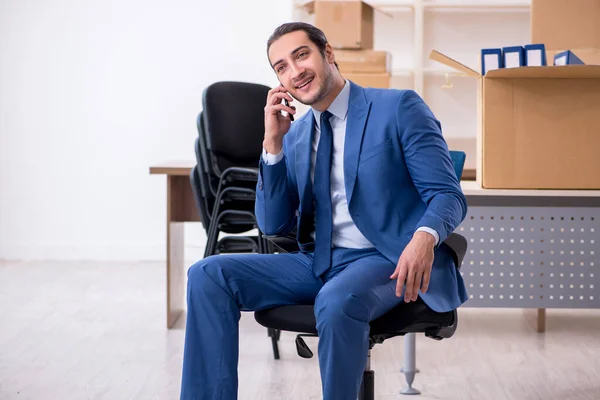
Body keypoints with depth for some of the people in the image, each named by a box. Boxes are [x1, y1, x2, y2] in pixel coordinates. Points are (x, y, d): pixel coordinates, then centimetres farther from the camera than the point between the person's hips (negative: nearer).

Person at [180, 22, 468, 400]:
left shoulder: (400, 107, -2)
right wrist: (273, 144, -2)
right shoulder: (295, 134, 14)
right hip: (319, 263, 6)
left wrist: (425, 237, -31)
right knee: (209, 275, -14)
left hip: (388, 260, -5)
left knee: (337, 302, -39)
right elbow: (274, 225, 10)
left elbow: (448, 194, -8)